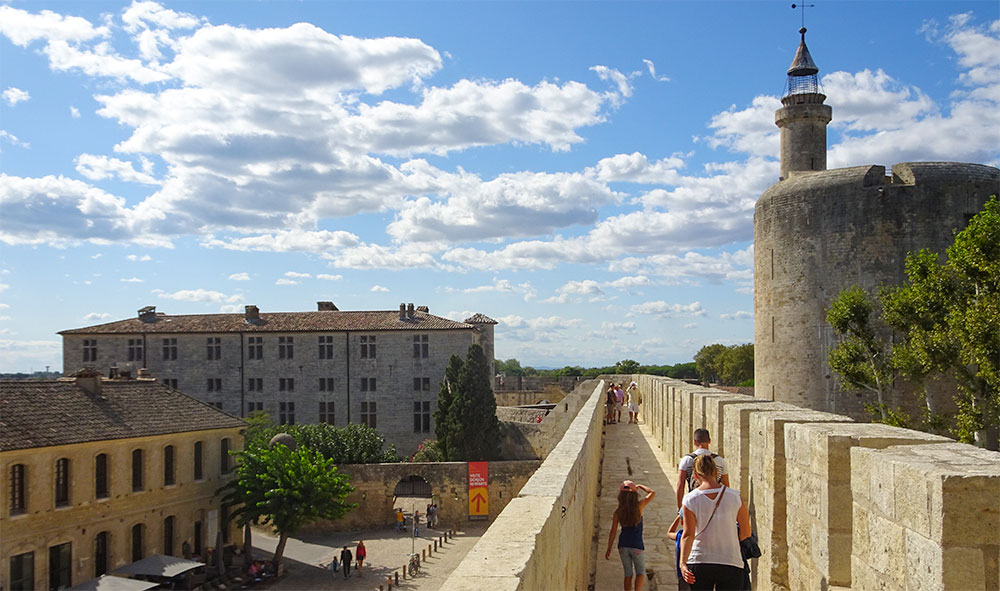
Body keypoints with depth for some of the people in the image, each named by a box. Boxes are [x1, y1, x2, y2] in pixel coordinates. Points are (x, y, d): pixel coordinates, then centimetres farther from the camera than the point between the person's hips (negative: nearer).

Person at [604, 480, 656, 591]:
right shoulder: (639, 506, -10)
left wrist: (609, 549, 6)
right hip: (636, 545, -2)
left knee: (628, 574, 13)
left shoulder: (618, 512, -4)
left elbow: (613, 531, -2)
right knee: (641, 572, 9)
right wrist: (640, 486, 11)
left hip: (623, 545, 2)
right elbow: (652, 492, -2)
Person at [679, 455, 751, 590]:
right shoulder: (735, 497, -4)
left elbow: (688, 534, -15)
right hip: (731, 563, 0)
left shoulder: (690, 500, -6)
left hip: (699, 562, 0)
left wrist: (683, 563, -19)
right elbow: (746, 533, 2)